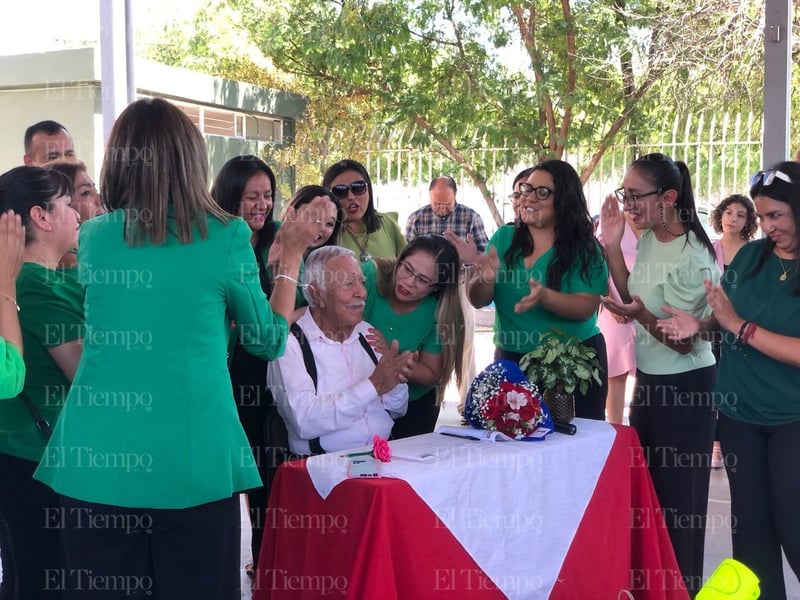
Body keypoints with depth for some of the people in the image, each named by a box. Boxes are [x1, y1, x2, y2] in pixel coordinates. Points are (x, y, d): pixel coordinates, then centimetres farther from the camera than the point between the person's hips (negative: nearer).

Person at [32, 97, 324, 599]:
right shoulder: (226, 236, -4)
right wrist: (292, 256, 19)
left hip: (97, 460, 3)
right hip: (192, 461, -2)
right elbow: (270, 340, 9)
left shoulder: (94, 237, 4)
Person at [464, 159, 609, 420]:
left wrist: (545, 297, -34)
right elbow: (477, 301, -1)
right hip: (511, 358, 3)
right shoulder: (503, 238, 1)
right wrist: (486, 279, -23)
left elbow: (586, 307, -17)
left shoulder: (584, 249, -8)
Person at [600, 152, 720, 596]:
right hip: (649, 380, 9)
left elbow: (684, 342, -18)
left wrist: (640, 314, -35)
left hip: (685, 389, -9)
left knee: (678, 500, 2)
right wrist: (612, 245, 2)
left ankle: (683, 589, 17)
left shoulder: (693, 259, -22)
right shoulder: (649, 238, 2)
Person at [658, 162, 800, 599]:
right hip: (739, 412, 5)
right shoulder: (749, 255, 1)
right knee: (749, 523, 13)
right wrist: (698, 326, -9)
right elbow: (727, 320, 11)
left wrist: (740, 326, -20)